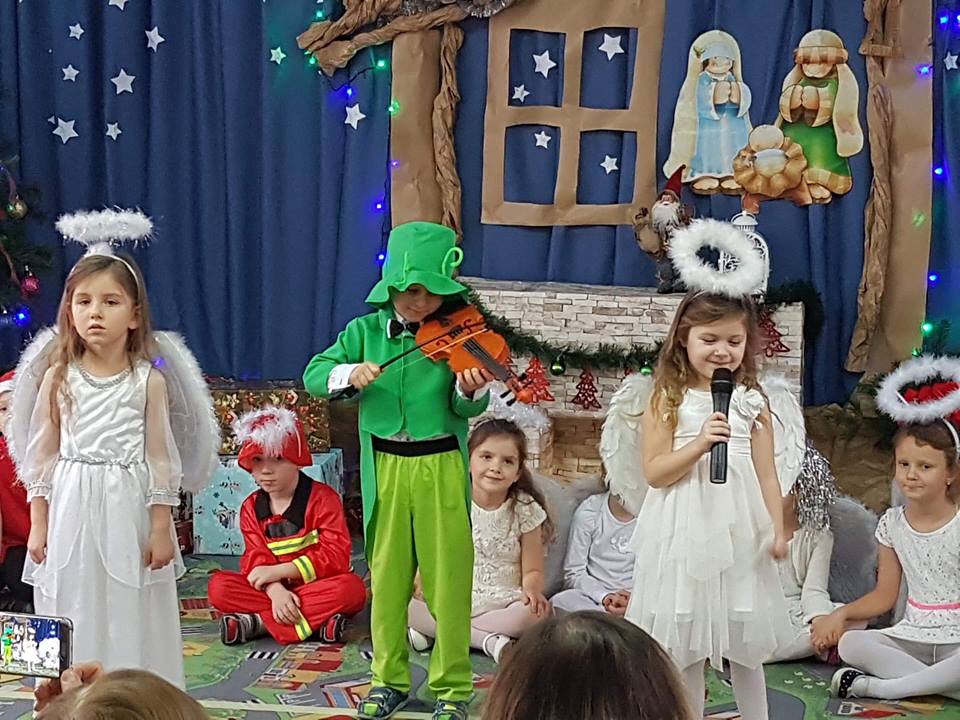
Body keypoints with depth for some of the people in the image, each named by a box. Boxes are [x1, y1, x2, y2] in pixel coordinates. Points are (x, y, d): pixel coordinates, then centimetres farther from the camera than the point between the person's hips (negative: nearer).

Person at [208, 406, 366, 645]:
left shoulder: (322, 498, -8)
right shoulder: (251, 508, 4)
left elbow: (336, 556, -17)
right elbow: (256, 559, -5)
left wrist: (278, 571, -21)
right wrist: (275, 591, -28)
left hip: (318, 585, -2)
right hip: (274, 589, 2)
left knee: (352, 587, -36)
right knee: (219, 586, -22)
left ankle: (258, 621, -32)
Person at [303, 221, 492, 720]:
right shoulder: (365, 332, 3)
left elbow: (466, 408, -11)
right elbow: (314, 375, 1)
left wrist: (471, 389, -33)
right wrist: (349, 372, -18)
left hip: (442, 468, -2)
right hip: (384, 468, 2)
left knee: (447, 579, 2)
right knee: (386, 576, 10)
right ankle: (390, 679, 25)